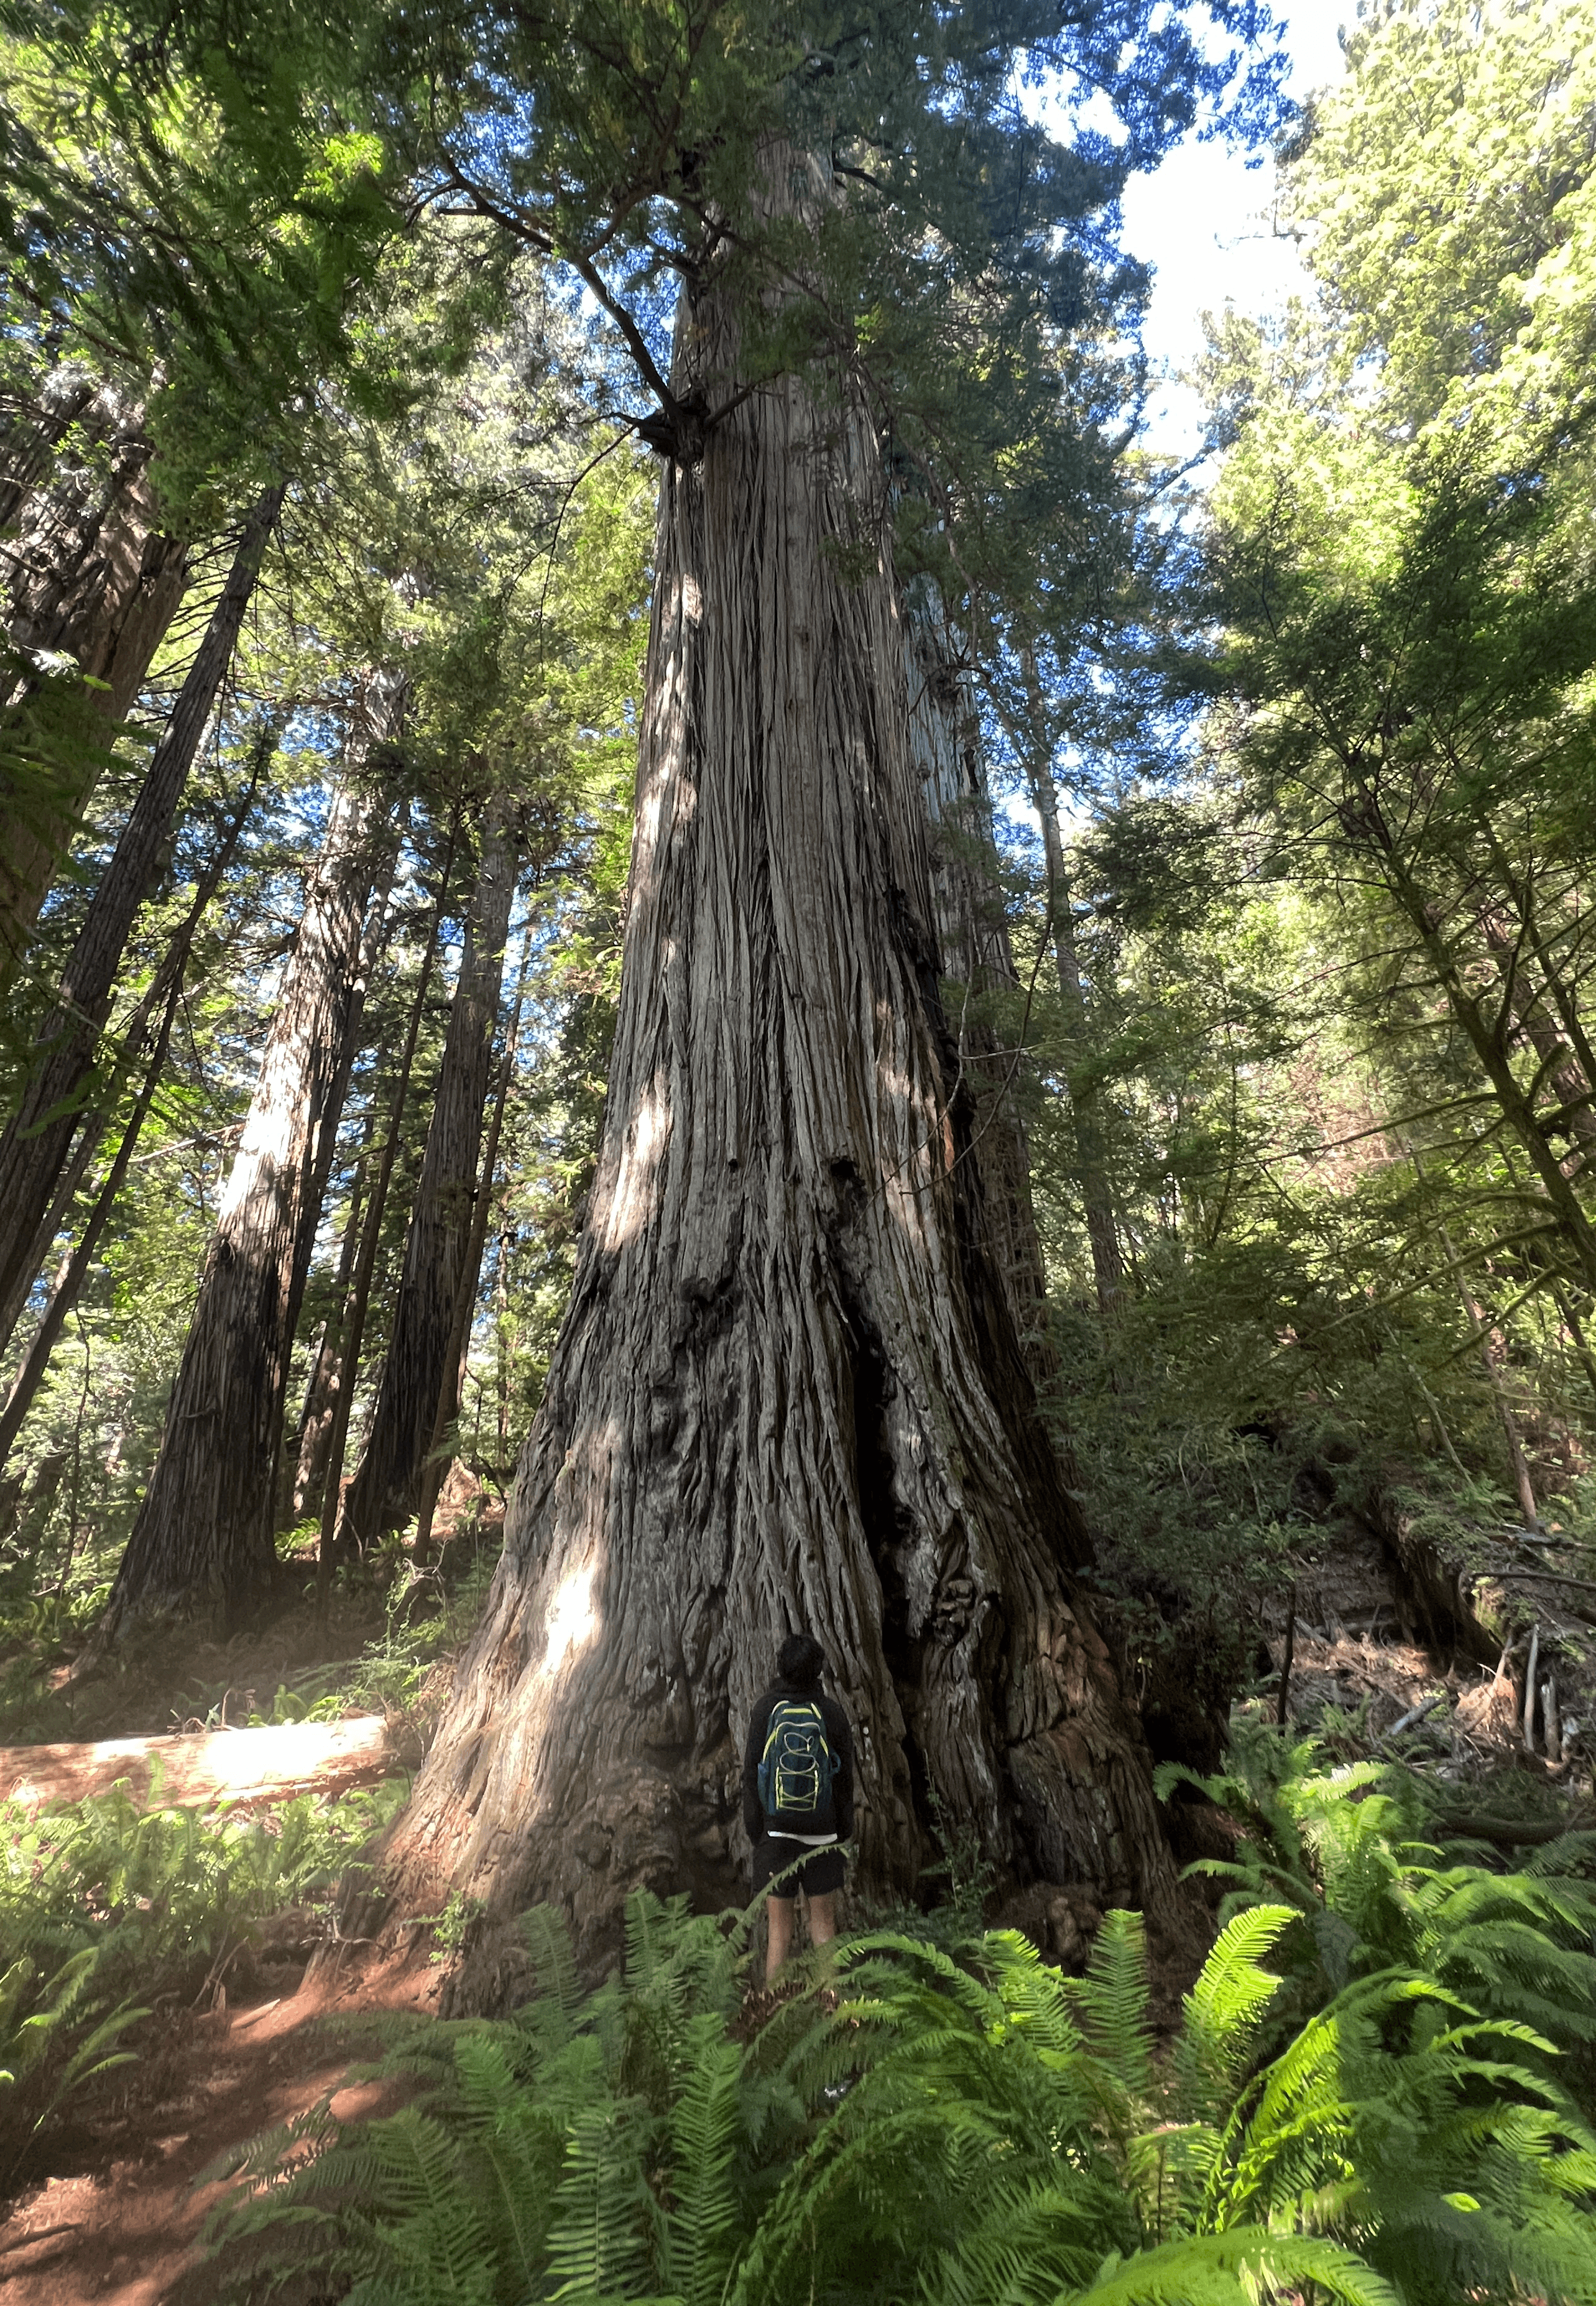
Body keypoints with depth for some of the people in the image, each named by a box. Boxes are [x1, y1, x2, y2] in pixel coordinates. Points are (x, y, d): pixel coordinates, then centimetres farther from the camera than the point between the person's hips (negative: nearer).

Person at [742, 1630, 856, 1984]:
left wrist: (754, 1830, 5)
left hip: (775, 1831, 0)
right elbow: (845, 1778, 0)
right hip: (821, 1834, 0)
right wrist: (843, 1833, 12)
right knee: (823, 1923, 13)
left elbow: (751, 1772, -4)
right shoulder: (832, 1712, -7)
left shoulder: (766, 1707, -7)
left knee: (779, 1927, 9)